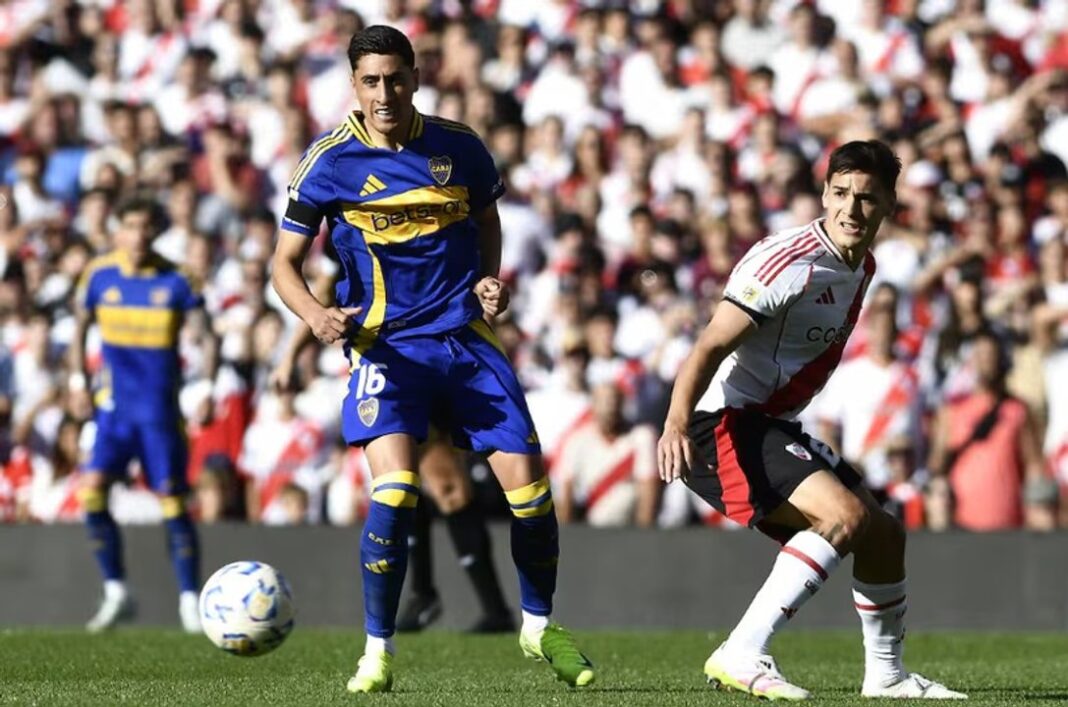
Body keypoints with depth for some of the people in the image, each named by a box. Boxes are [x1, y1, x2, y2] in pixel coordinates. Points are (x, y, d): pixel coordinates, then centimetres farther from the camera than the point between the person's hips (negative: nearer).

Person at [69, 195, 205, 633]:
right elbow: (81, 326, 14)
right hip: (114, 404, 2)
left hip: (160, 406, -2)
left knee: (171, 499, -4)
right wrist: (77, 375, 4)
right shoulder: (99, 275, 0)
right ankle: (115, 592, 0)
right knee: (91, 489, -12)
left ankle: (190, 601, 7)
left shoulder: (175, 280, -5)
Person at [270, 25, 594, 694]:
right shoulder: (331, 160, -7)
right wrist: (317, 314, -24)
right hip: (386, 344, -3)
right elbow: (285, 263, -3)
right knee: (396, 486, -23)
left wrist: (491, 277, 1)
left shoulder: (458, 146, 1)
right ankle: (378, 651, -9)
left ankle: (540, 626, 23)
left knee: (527, 480, -2)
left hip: (467, 338, 3)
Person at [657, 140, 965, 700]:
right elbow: (710, 347, -26)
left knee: (883, 535, 14)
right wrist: (676, 424, -40)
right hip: (723, 424, -10)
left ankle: (886, 675, 33)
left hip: (772, 427, 10)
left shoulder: (861, 268, 10)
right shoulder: (789, 262, -19)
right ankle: (740, 657, -29)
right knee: (845, 513, -27)